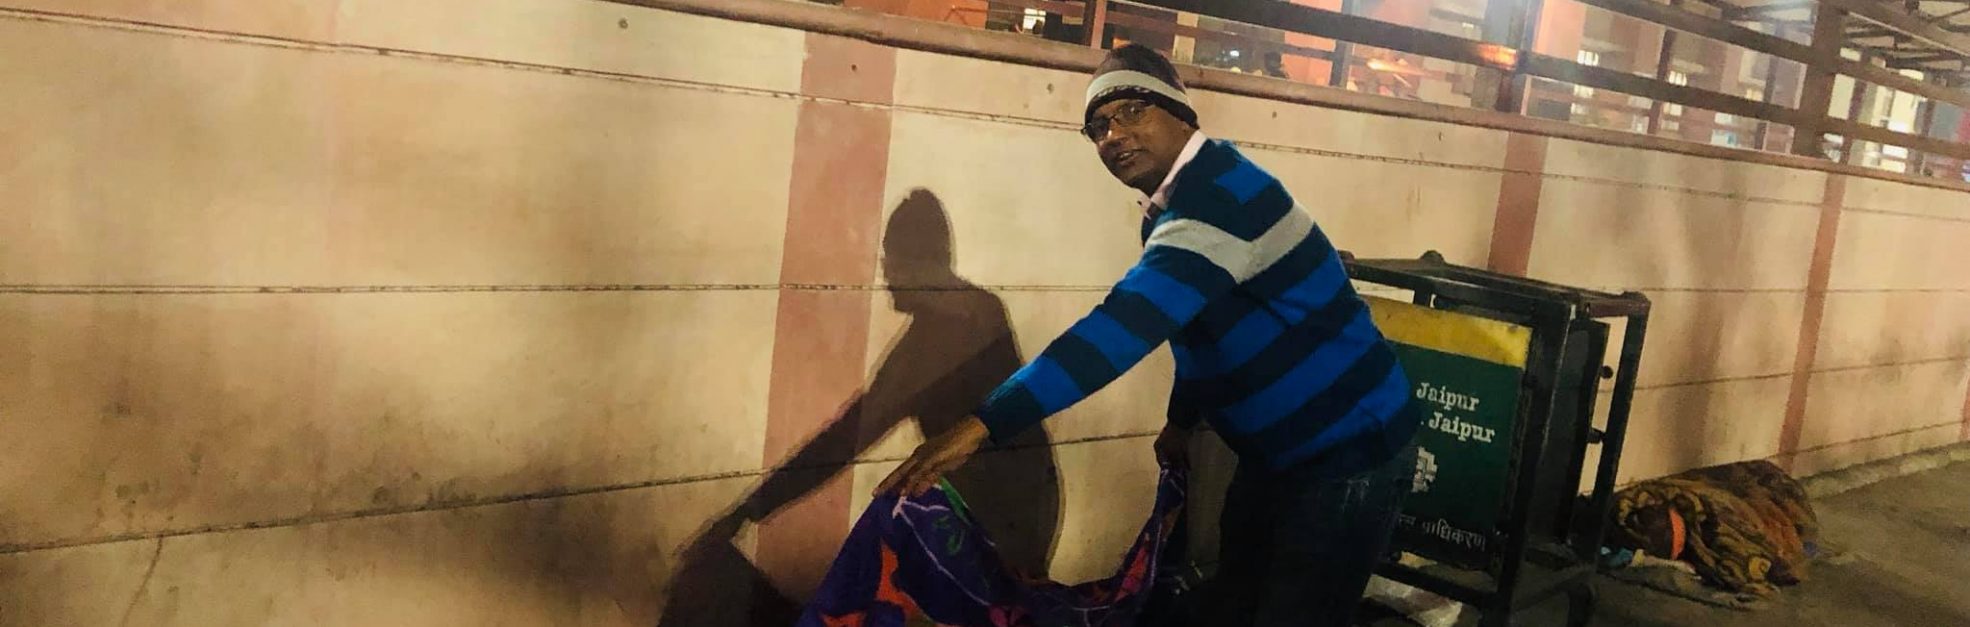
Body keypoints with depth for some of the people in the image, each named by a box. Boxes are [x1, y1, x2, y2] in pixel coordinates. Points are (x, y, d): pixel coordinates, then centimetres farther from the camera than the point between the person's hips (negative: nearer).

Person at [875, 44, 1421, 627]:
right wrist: (1181, 420, 33)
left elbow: (1126, 324, -37)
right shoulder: (1178, 207, 6)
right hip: (1278, 451, 10)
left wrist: (983, 424, -42)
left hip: (1349, 451, -9)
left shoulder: (1221, 193, -26)